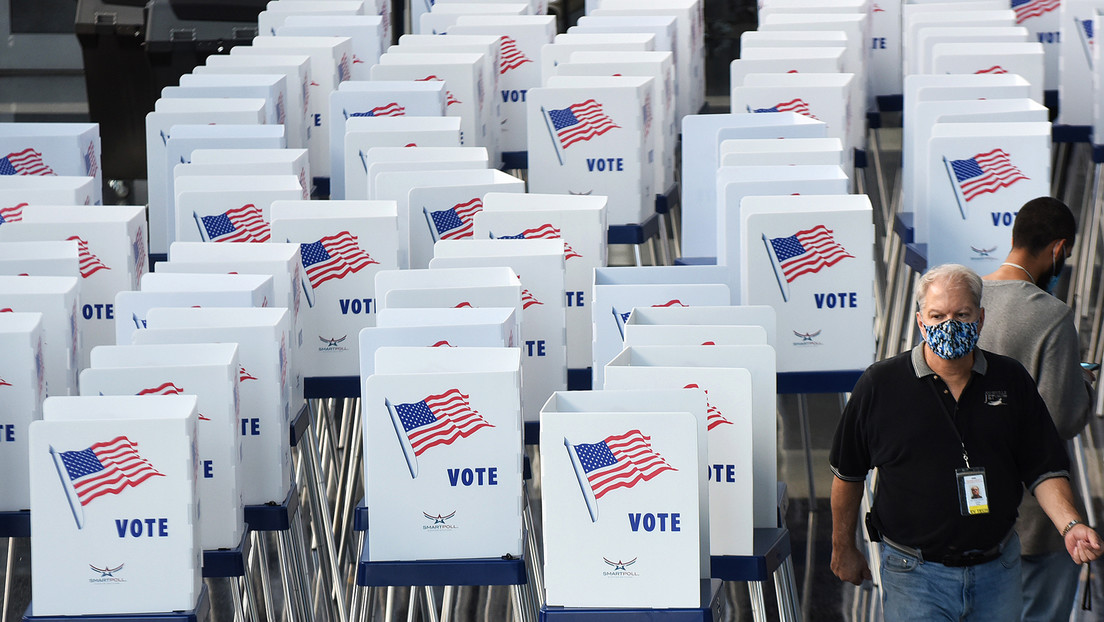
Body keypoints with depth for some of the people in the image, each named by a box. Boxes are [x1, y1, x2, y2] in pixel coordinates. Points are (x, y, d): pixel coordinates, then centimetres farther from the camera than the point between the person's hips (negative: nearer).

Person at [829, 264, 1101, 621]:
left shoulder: (1011, 381, 2)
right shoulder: (879, 386, -5)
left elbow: (1044, 469, 3)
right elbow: (847, 472, 6)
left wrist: (1070, 525, -15)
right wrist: (843, 548, 12)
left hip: (998, 571, 3)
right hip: (915, 575, -3)